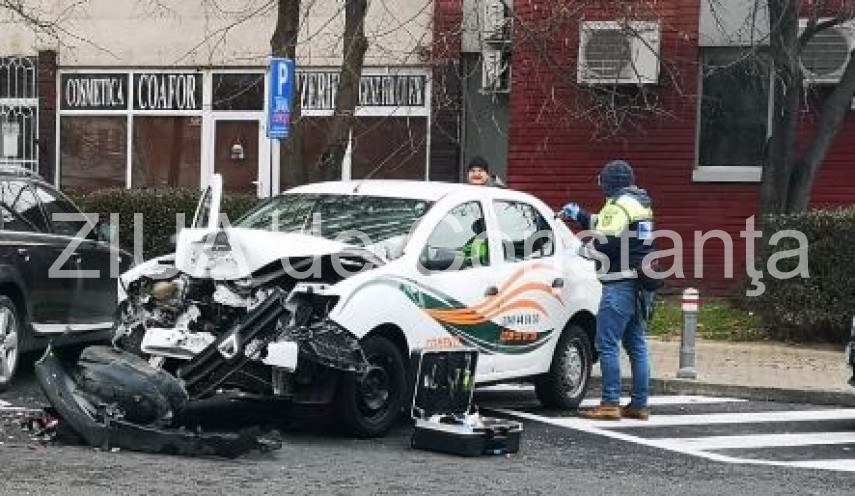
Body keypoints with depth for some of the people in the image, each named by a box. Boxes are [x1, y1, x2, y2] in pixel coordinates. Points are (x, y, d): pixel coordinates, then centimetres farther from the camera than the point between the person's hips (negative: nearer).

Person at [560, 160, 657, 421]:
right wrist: (580, 216, 30)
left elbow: (607, 241, -21)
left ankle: (610, 404, -11)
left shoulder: (618, 206, -12)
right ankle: (639, 404, 13)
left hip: (620, 283, -10)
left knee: (607, 344, -8)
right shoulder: (641, 204, 18)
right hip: (641, 285, 10)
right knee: (636, 345, 12)